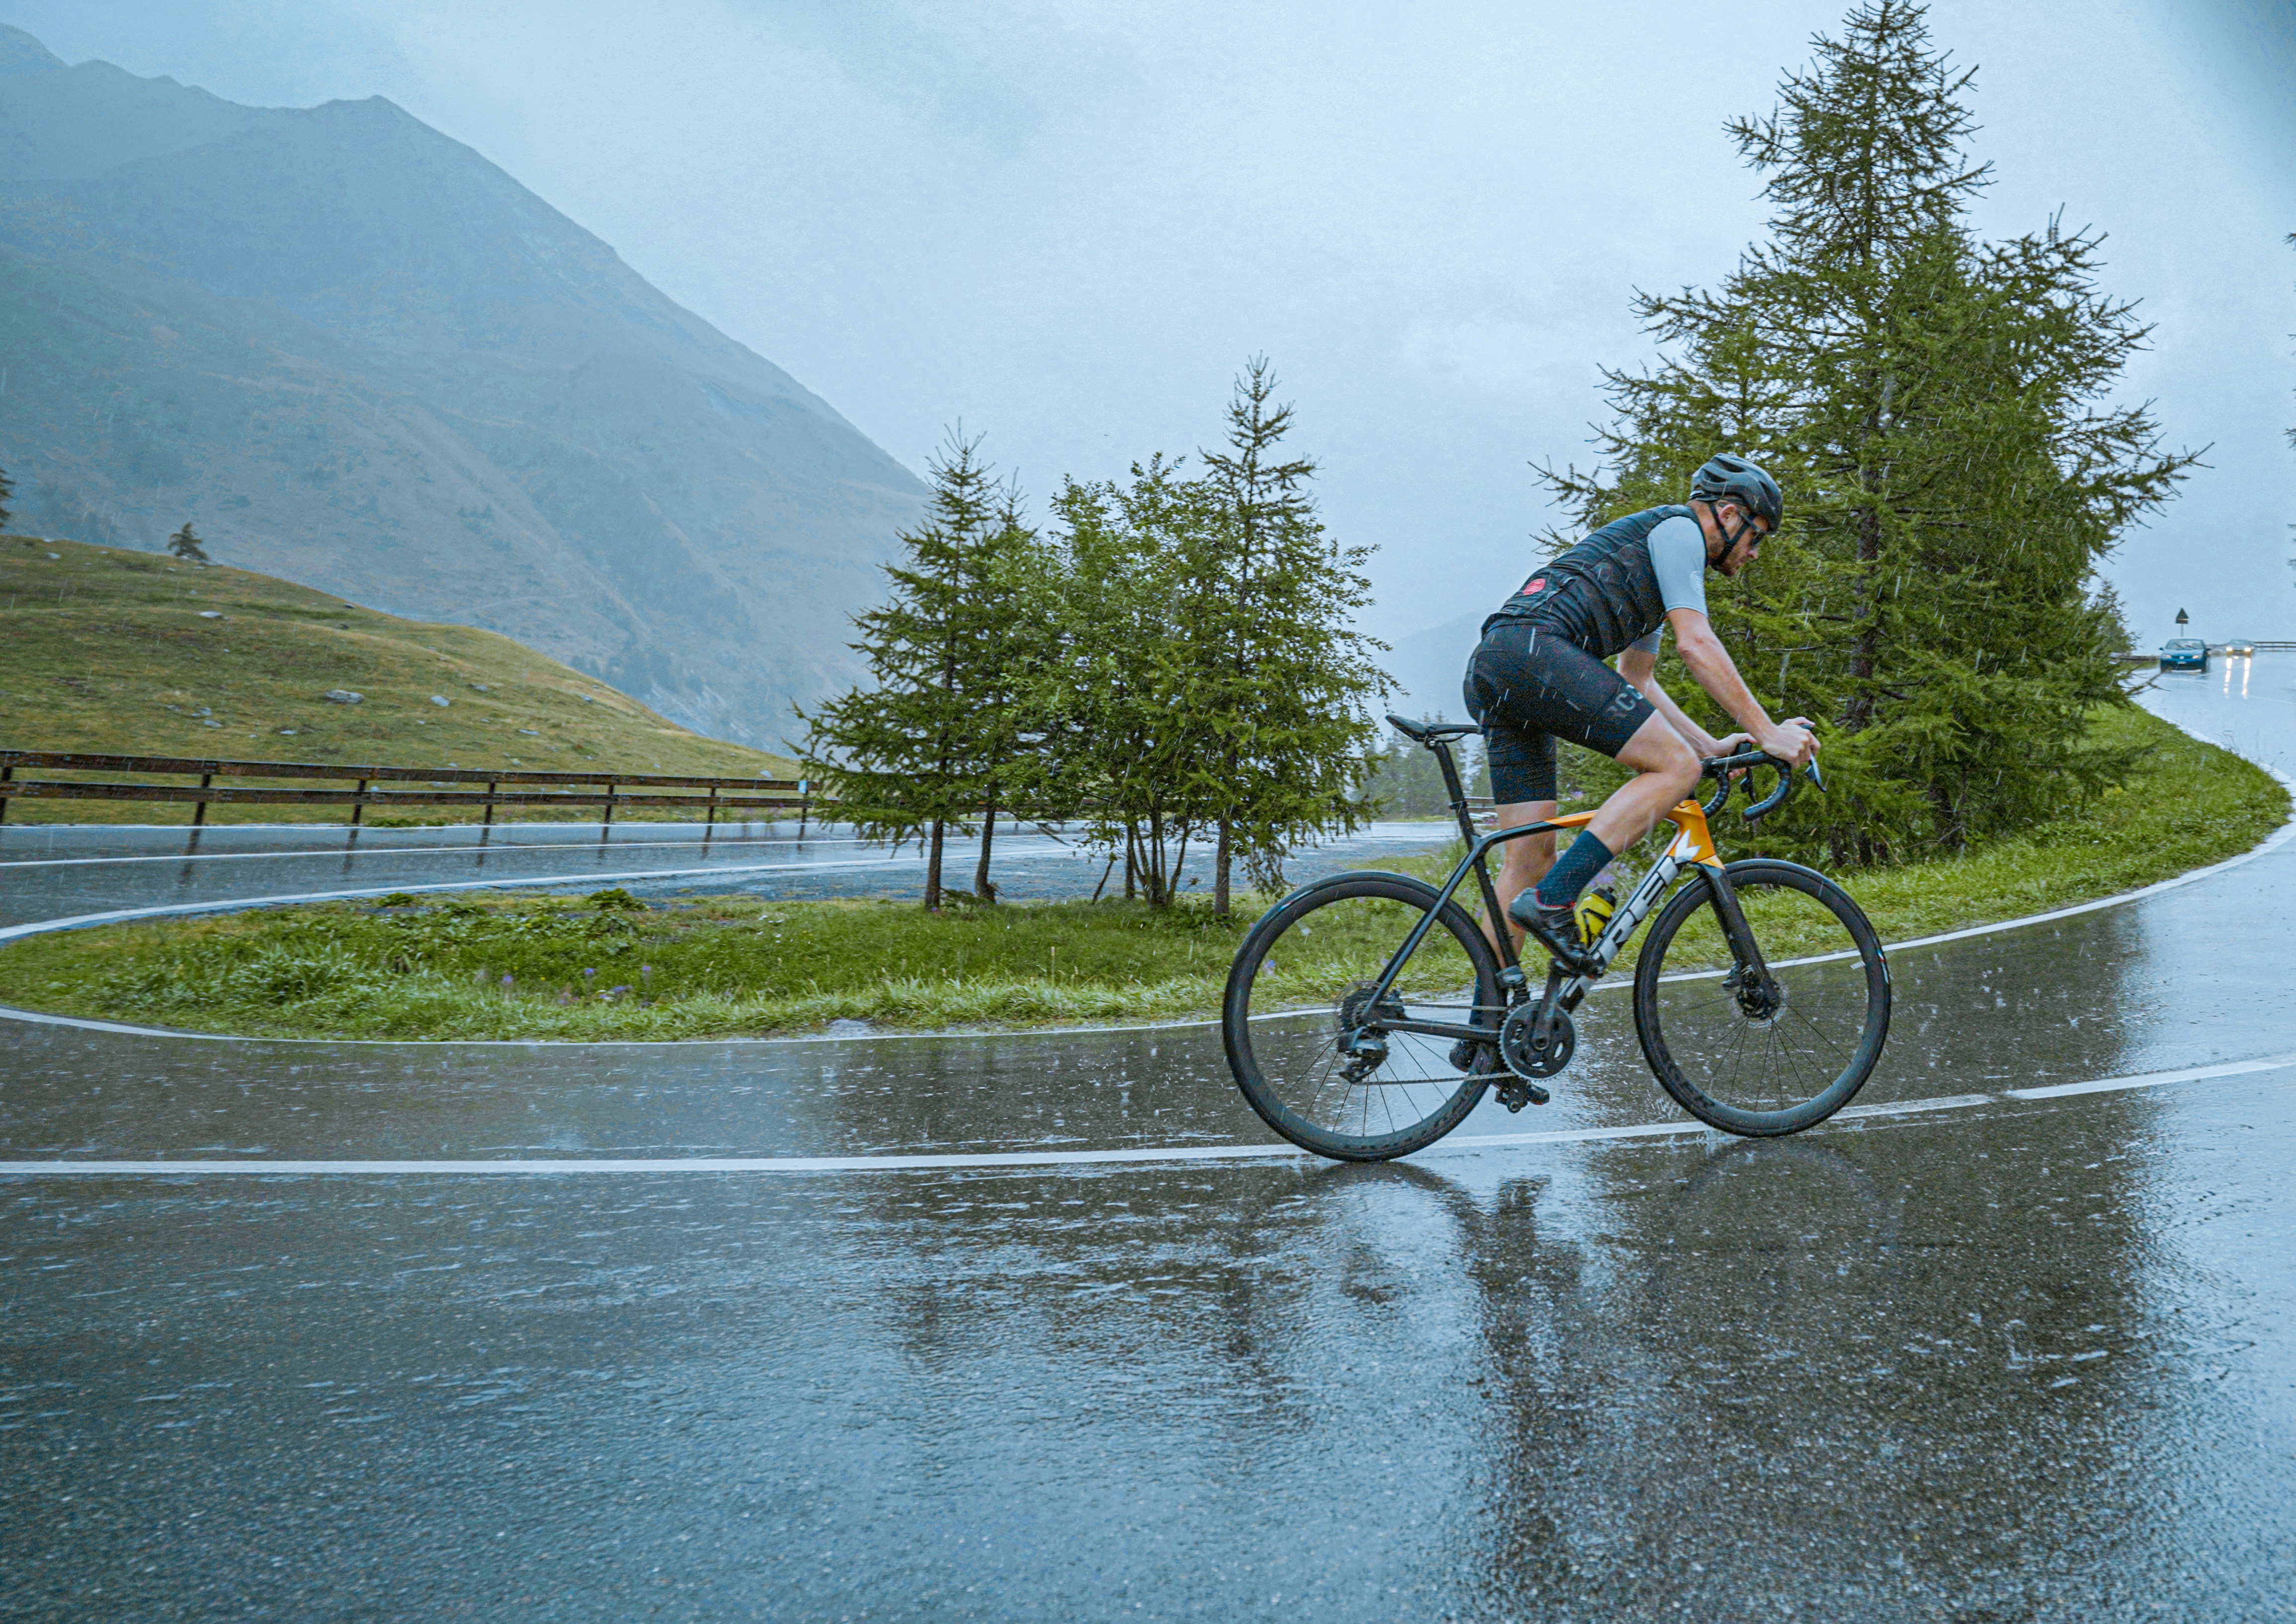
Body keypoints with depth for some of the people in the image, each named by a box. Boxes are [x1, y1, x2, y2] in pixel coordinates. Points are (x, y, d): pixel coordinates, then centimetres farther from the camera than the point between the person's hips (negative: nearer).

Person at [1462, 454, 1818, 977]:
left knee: (1529, 857, 9)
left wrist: (1709, 745, 29)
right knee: (1676, 766, -9)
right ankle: (1551, 902, -16)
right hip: (1533, 649, -10)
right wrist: (1766, 732, -4)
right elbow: (1696, 644, -7)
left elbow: (1636, 681, 36)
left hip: (1490, 670, 10)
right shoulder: (1678, 528, 6)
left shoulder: (1654, 551, 35)